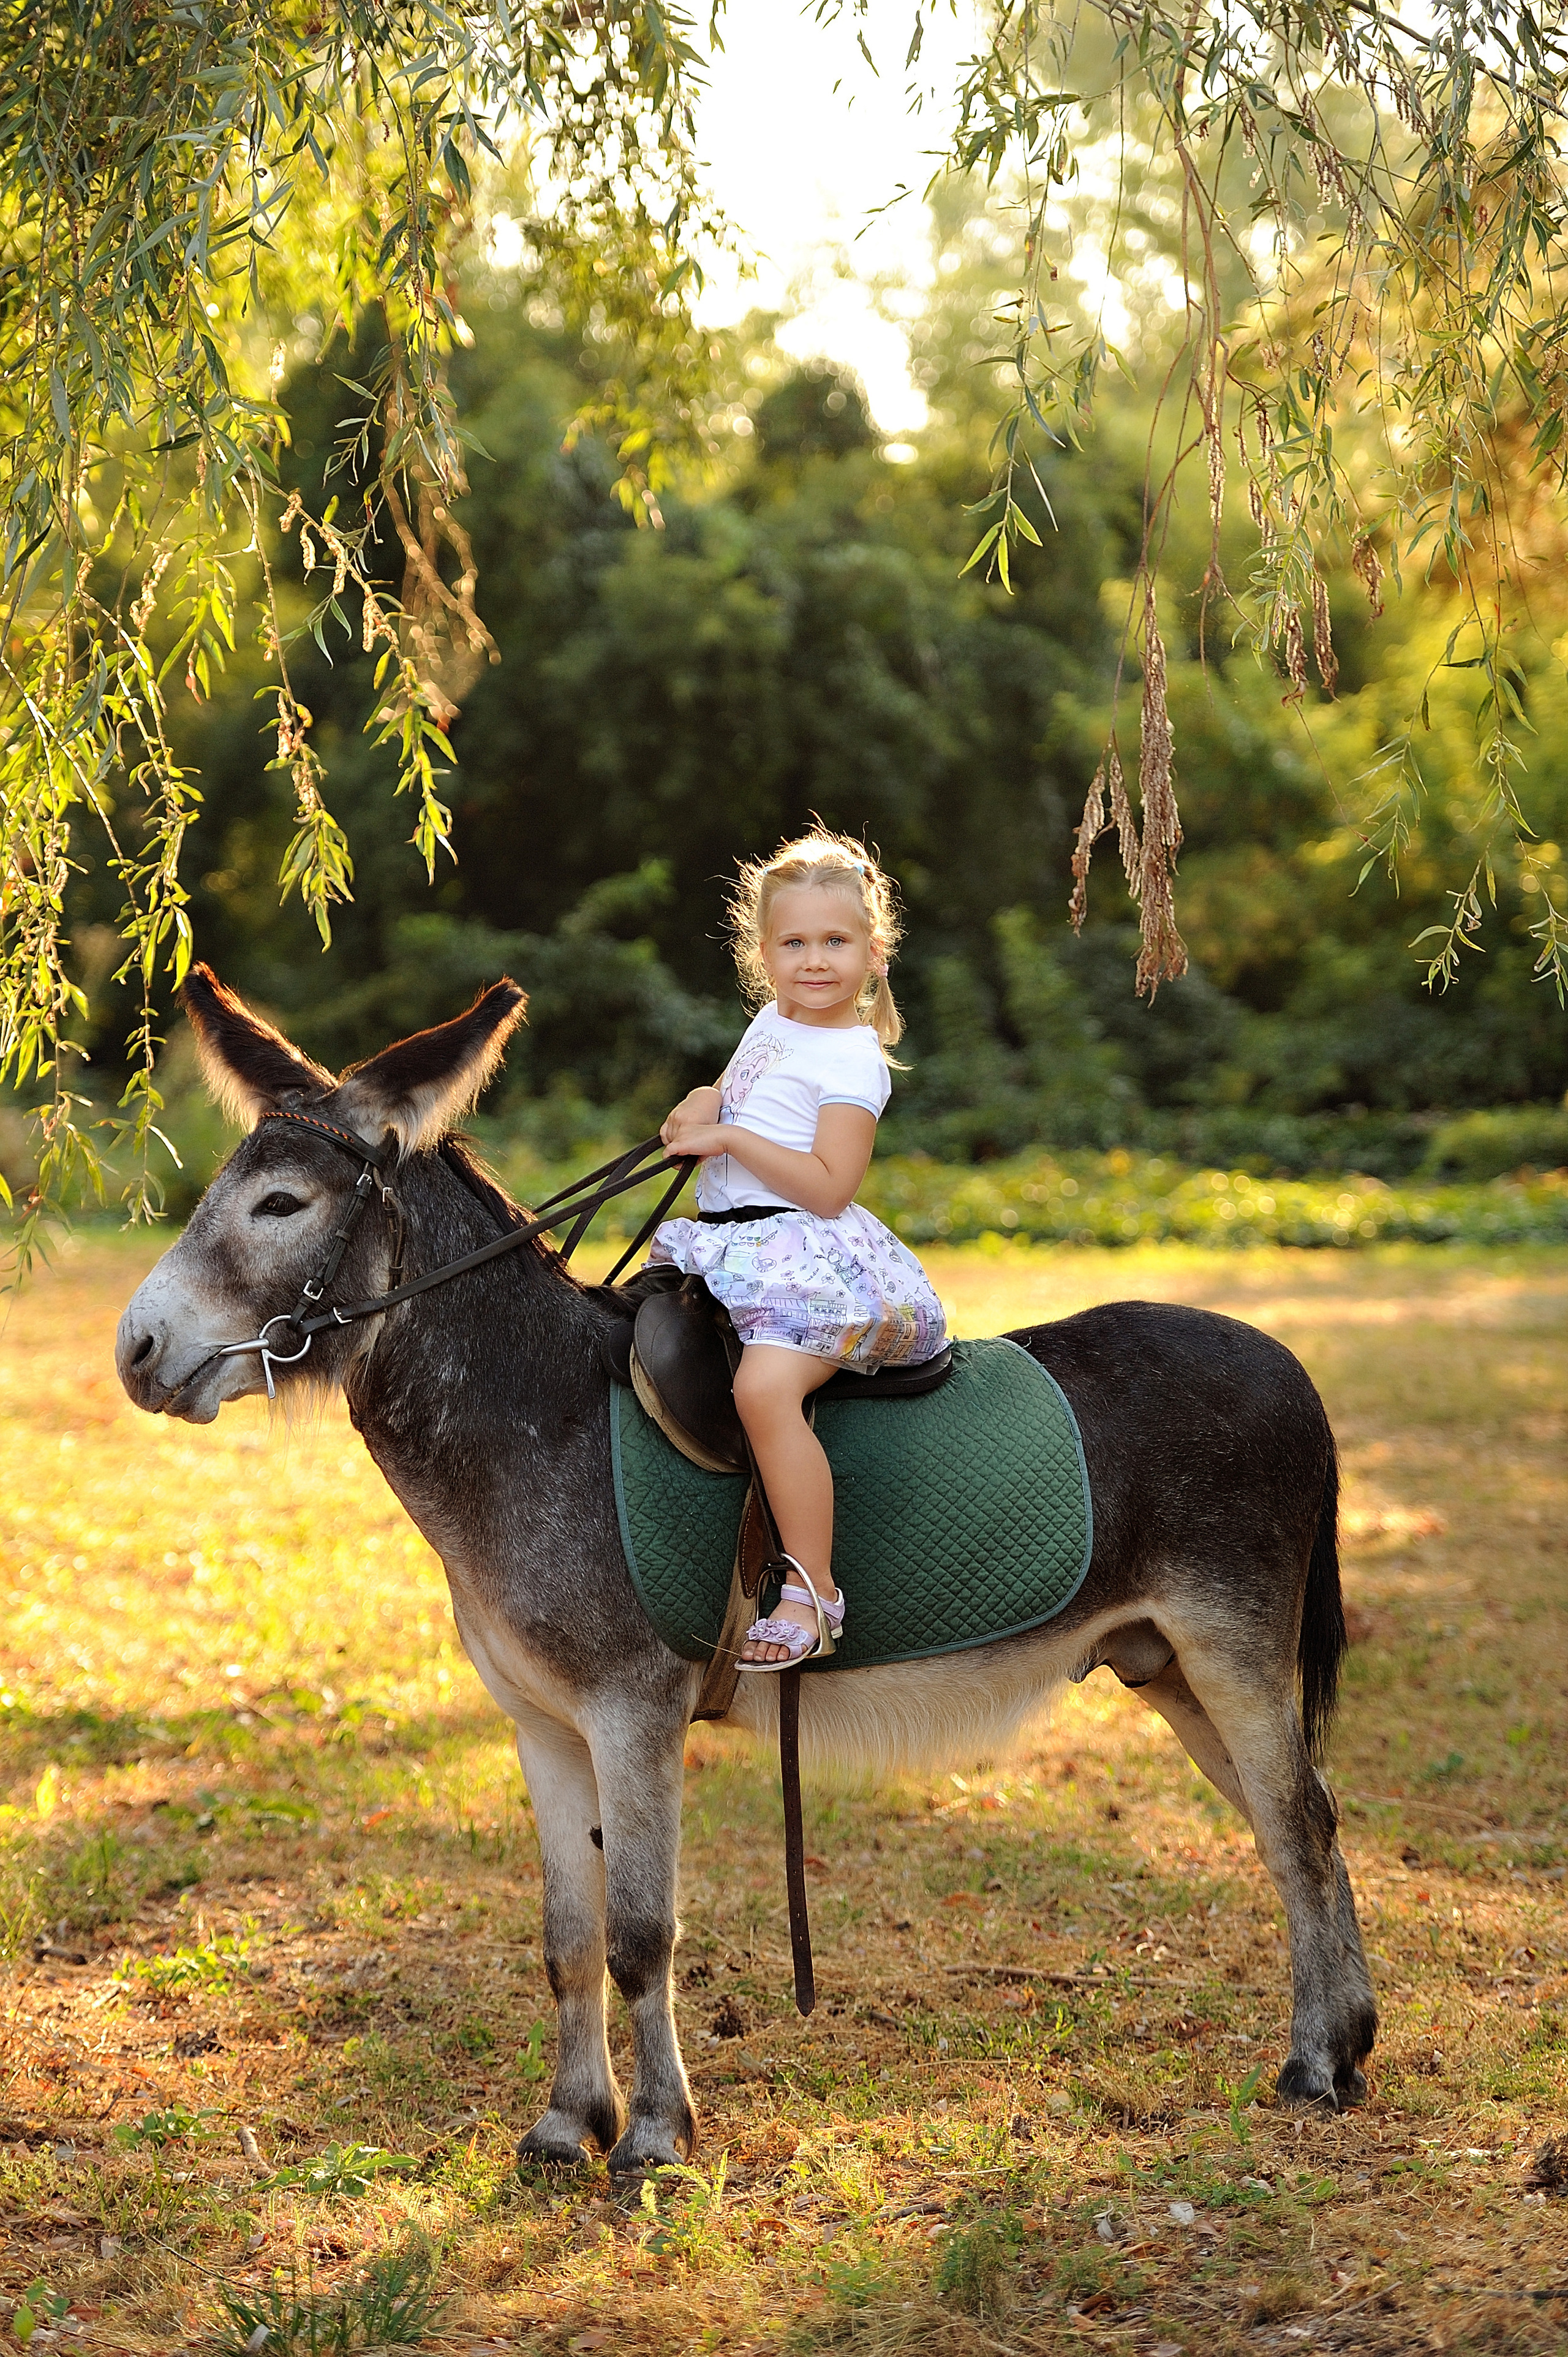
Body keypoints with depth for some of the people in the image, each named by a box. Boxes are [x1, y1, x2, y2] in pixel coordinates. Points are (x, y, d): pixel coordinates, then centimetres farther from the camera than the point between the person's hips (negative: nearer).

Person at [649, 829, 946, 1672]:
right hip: (728, 1241, 10)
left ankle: (813, 1591, -28)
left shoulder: (852, 1060, -9)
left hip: (809, 1249, -10)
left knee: (765, 1385, -31)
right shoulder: (773, 1020, 17)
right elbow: (732, 1094, 32)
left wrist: (731, 1138, -18)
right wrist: (703, 1105, 8)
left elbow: (828, 1187, -18)